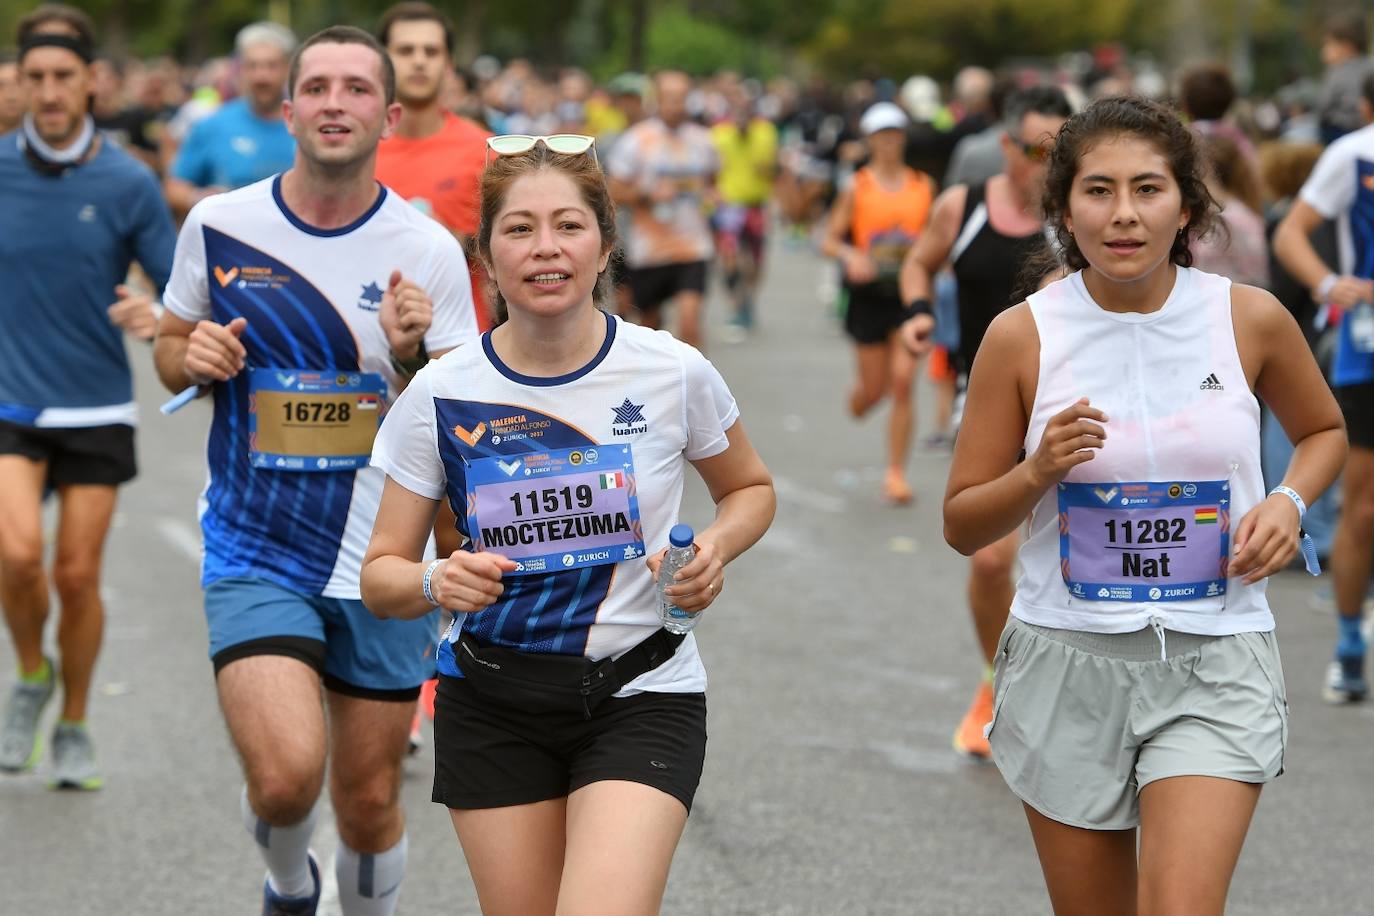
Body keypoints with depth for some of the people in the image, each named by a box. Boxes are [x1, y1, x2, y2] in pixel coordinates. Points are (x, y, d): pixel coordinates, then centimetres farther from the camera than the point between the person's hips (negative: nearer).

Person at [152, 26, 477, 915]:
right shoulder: (219, 224, -2)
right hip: (254, 552, -1)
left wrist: (409, 355, -21)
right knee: (286, 776, -18)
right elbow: (171, 353, 14)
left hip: (384, 566, 1)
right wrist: (193, 358, -9)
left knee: (369, 802, 8)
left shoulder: (427, 250, -4)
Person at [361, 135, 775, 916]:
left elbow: (750, 489, 12)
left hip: (641, 697, -2)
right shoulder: (441, 396, -6)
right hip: (492, 702, 2)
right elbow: (382, 574, 0)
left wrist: (717, 548, -10)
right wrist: (435, 583, -22)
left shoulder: (674, 373, -8)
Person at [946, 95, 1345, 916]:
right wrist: (1038, 472, -18)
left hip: (1214, 664, -1)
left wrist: (1289, 501, -4)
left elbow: (1325, 430, 17)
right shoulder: (1023, 336, -6)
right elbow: (963, 525, 1)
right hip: (1067, 660, 1)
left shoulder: (1251, 319, -5)